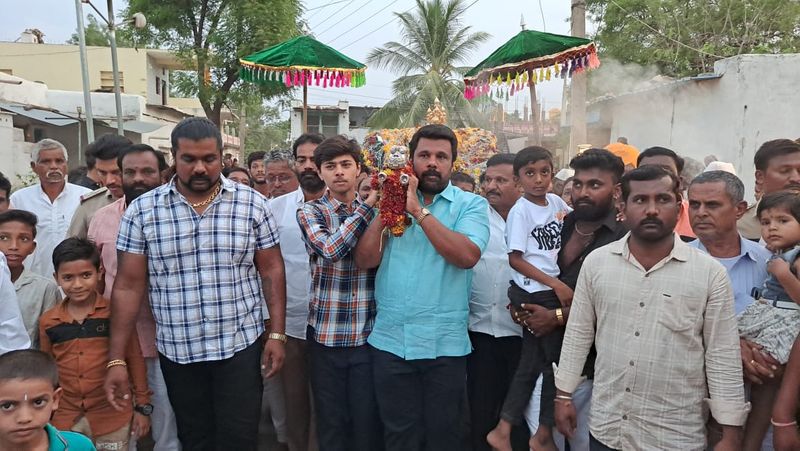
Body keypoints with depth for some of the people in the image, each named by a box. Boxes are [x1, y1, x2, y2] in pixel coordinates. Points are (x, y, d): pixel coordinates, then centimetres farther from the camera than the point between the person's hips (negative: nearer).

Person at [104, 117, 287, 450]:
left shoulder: (252, 204, -4)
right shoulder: (142, 210, -4)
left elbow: (271, 270, 1)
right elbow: (129, 286, -3)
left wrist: (277, 334, -4)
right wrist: (117, 360, -5)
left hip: (241, 346, -1)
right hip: (177, 352, 1)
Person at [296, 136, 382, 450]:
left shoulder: (375, 210, 6)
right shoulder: (310, 212, 0)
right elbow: (331, 249, -21)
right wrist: (370, 203, -21)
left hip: (370, 333, 1)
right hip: (326, 334, -1)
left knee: (368, 422, 9)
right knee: (331, 422, 12)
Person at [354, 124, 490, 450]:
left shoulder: (471, 204, 0)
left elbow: (467, 255, -19)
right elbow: (365, 260, -3)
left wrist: (419, 211, -20)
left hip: (446, 344, -2)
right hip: (390, 341, 2)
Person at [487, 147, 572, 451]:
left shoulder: (556, 202, 8)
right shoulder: (521, 211, -11)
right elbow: (515, 259, -13)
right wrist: (556, 284, -17)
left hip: (556, 292, 7)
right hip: (535, 294, -7)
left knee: (531, 363, 12)